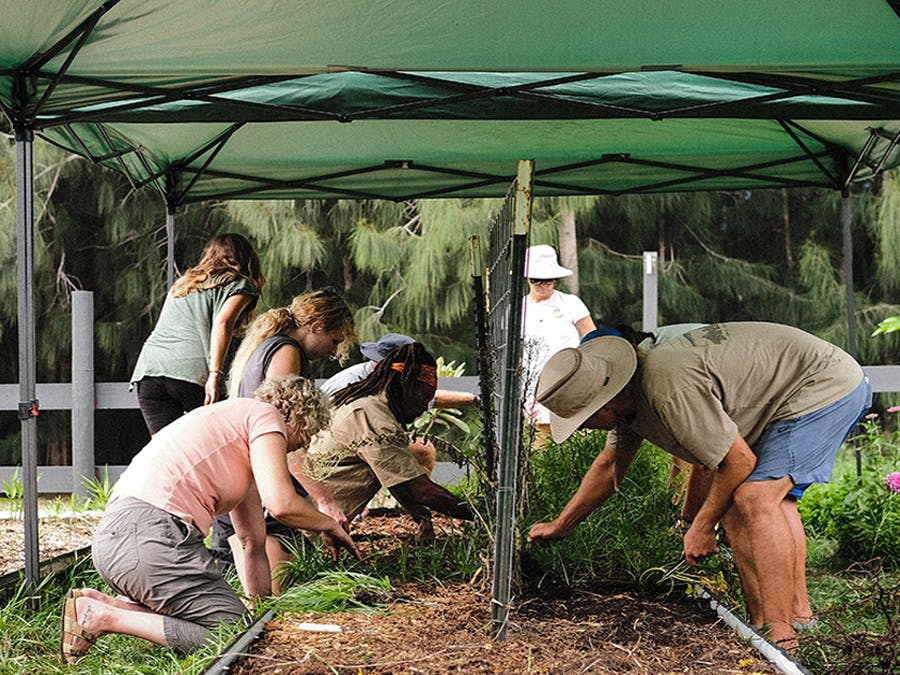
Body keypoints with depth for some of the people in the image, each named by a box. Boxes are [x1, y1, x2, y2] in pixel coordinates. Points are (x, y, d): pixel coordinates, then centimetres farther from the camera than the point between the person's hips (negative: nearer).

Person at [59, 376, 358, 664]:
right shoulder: (265, 414, 3)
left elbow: (253, 544, 33)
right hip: (149, 530, -10)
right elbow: (281, 504, -10)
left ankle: (96, 602, 9)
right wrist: (329, 525, 9)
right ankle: (101, 618, -12)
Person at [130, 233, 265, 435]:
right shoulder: (240, 285, 11)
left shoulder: (181, 283, 31)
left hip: (148, 367, 5)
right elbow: (223, 322, -7)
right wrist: (215, 375, -15)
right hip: (192, 372, -5)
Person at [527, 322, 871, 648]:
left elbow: (739, 461, -23)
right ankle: (760, 625, 6)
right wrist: (561, 525, 30)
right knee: (734, 508, 4)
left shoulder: (668, 387, -30)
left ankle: (781, 637, -23)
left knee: (756, 498, -22)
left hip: (825, 386, -10)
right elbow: (609, 465, 21)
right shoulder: (628, 395, 3)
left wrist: (701, 528, -9)